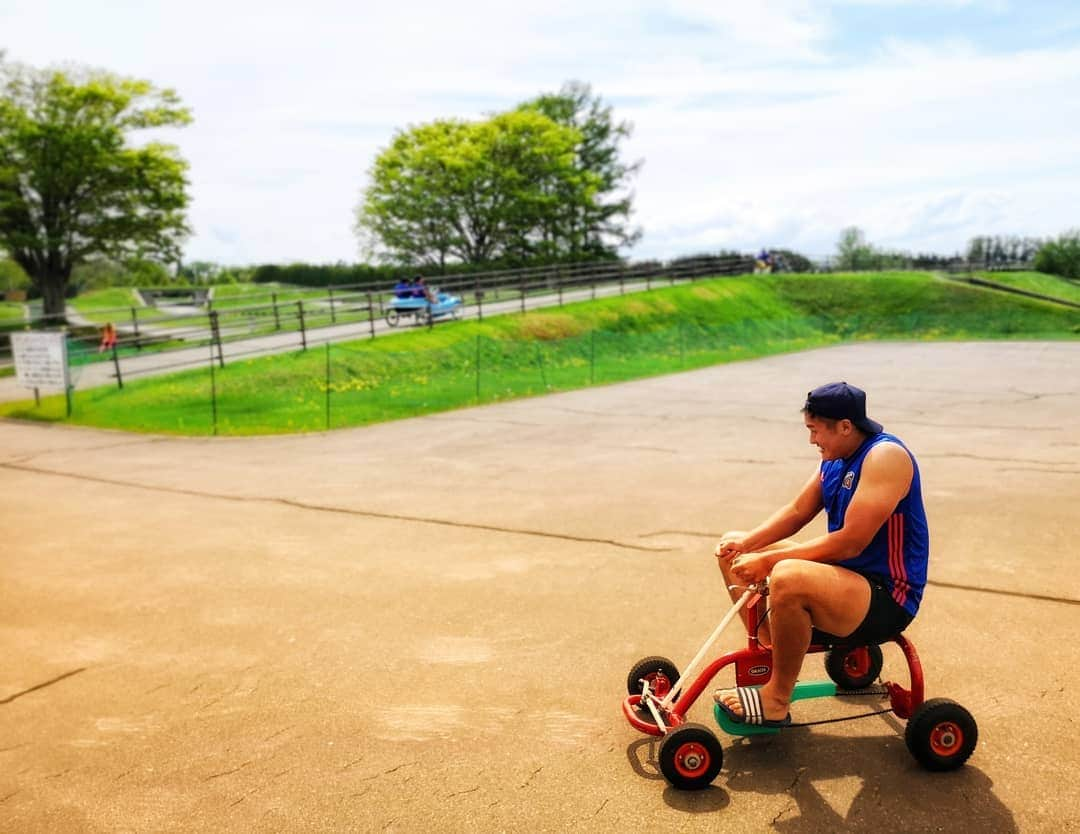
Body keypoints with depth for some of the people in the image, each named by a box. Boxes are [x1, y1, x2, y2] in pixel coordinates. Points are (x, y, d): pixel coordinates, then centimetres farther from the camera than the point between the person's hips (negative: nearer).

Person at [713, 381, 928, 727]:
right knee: (733, 553, 9)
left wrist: (770, 559, -24)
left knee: (788, 578, -39)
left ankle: (775, 702, -19)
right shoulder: (835, 459, 6)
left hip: (886, 598, -10)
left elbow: (851, 542, -27)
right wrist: (748, 541, -9)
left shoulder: (886, 456, -21)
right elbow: (797, 510, 9)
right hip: (842, 574, 10)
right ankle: (767, 651, 5)